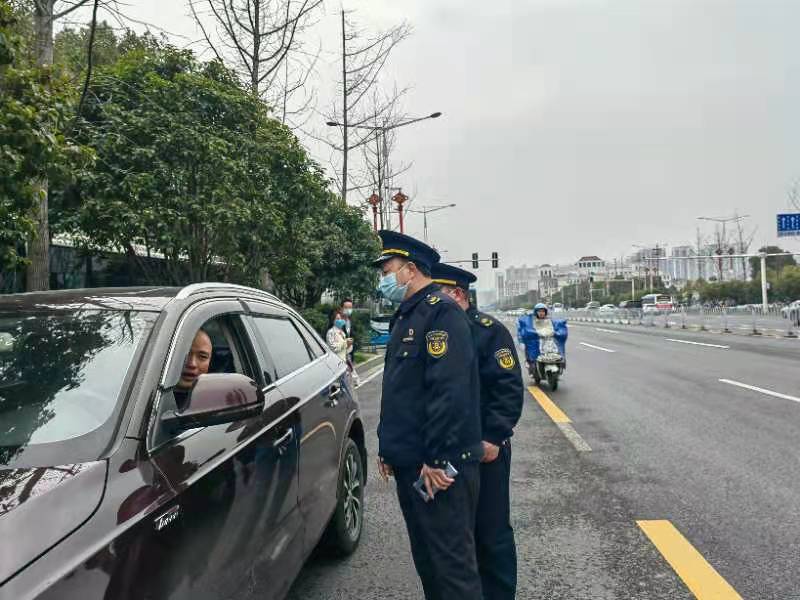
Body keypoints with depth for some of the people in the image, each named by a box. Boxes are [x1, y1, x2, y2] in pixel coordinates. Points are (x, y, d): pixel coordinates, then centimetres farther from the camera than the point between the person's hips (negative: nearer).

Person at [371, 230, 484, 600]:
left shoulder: (441, 313, -14)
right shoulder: (405, 317, 16)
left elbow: (450, 393, -23)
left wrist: (437, 459, -24)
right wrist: (388, 448, 19)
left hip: (438, 469, -10)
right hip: (409, 465, 10)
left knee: (451, 564, 1)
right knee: (425, 559, 19)